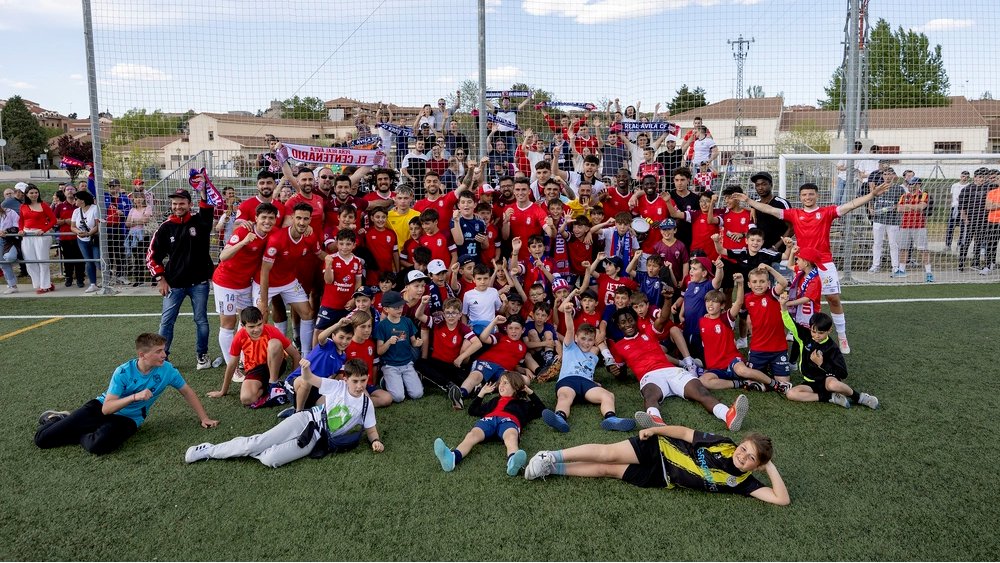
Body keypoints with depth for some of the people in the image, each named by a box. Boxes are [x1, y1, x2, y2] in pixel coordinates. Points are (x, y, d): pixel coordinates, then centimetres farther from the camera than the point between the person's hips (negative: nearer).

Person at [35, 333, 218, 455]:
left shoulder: (167, 370, -16)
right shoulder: (123, 372, -21)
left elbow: (187, 391, 0)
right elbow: (107, 408, -22)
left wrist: (204, 418, -3)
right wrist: (134, 397, -37)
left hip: (128, 418, 1)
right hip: (101, 407, 0)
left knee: (99, 445, -34)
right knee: (42, 438, -4)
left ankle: (79, 435, 2)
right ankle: (58, 419, 30)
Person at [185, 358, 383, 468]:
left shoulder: (366, 404, -1)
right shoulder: (337, 385, -3)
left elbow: (371, 429, 7)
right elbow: (309, 378, -2)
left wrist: (375, 440, -16)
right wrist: (306, 368, -25)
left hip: (316, 440, 0)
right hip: (306, 420, 0)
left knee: (270, 460, -24)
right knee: (257, 442, -14)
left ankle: (255, 452, 8)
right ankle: (209, 450, 3)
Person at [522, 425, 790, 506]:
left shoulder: (742, 482, -9)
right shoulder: (723, 444, -11)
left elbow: (782, 499, -16)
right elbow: (684, 433, -4)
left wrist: (770, 467, -18)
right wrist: (655, 429, -12)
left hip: (660, 479, 1)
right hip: (659, 450, -1)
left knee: (606, 470, -7)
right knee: (609, 454, -17)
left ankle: (551, 468, 1)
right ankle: (550, 458, -5)